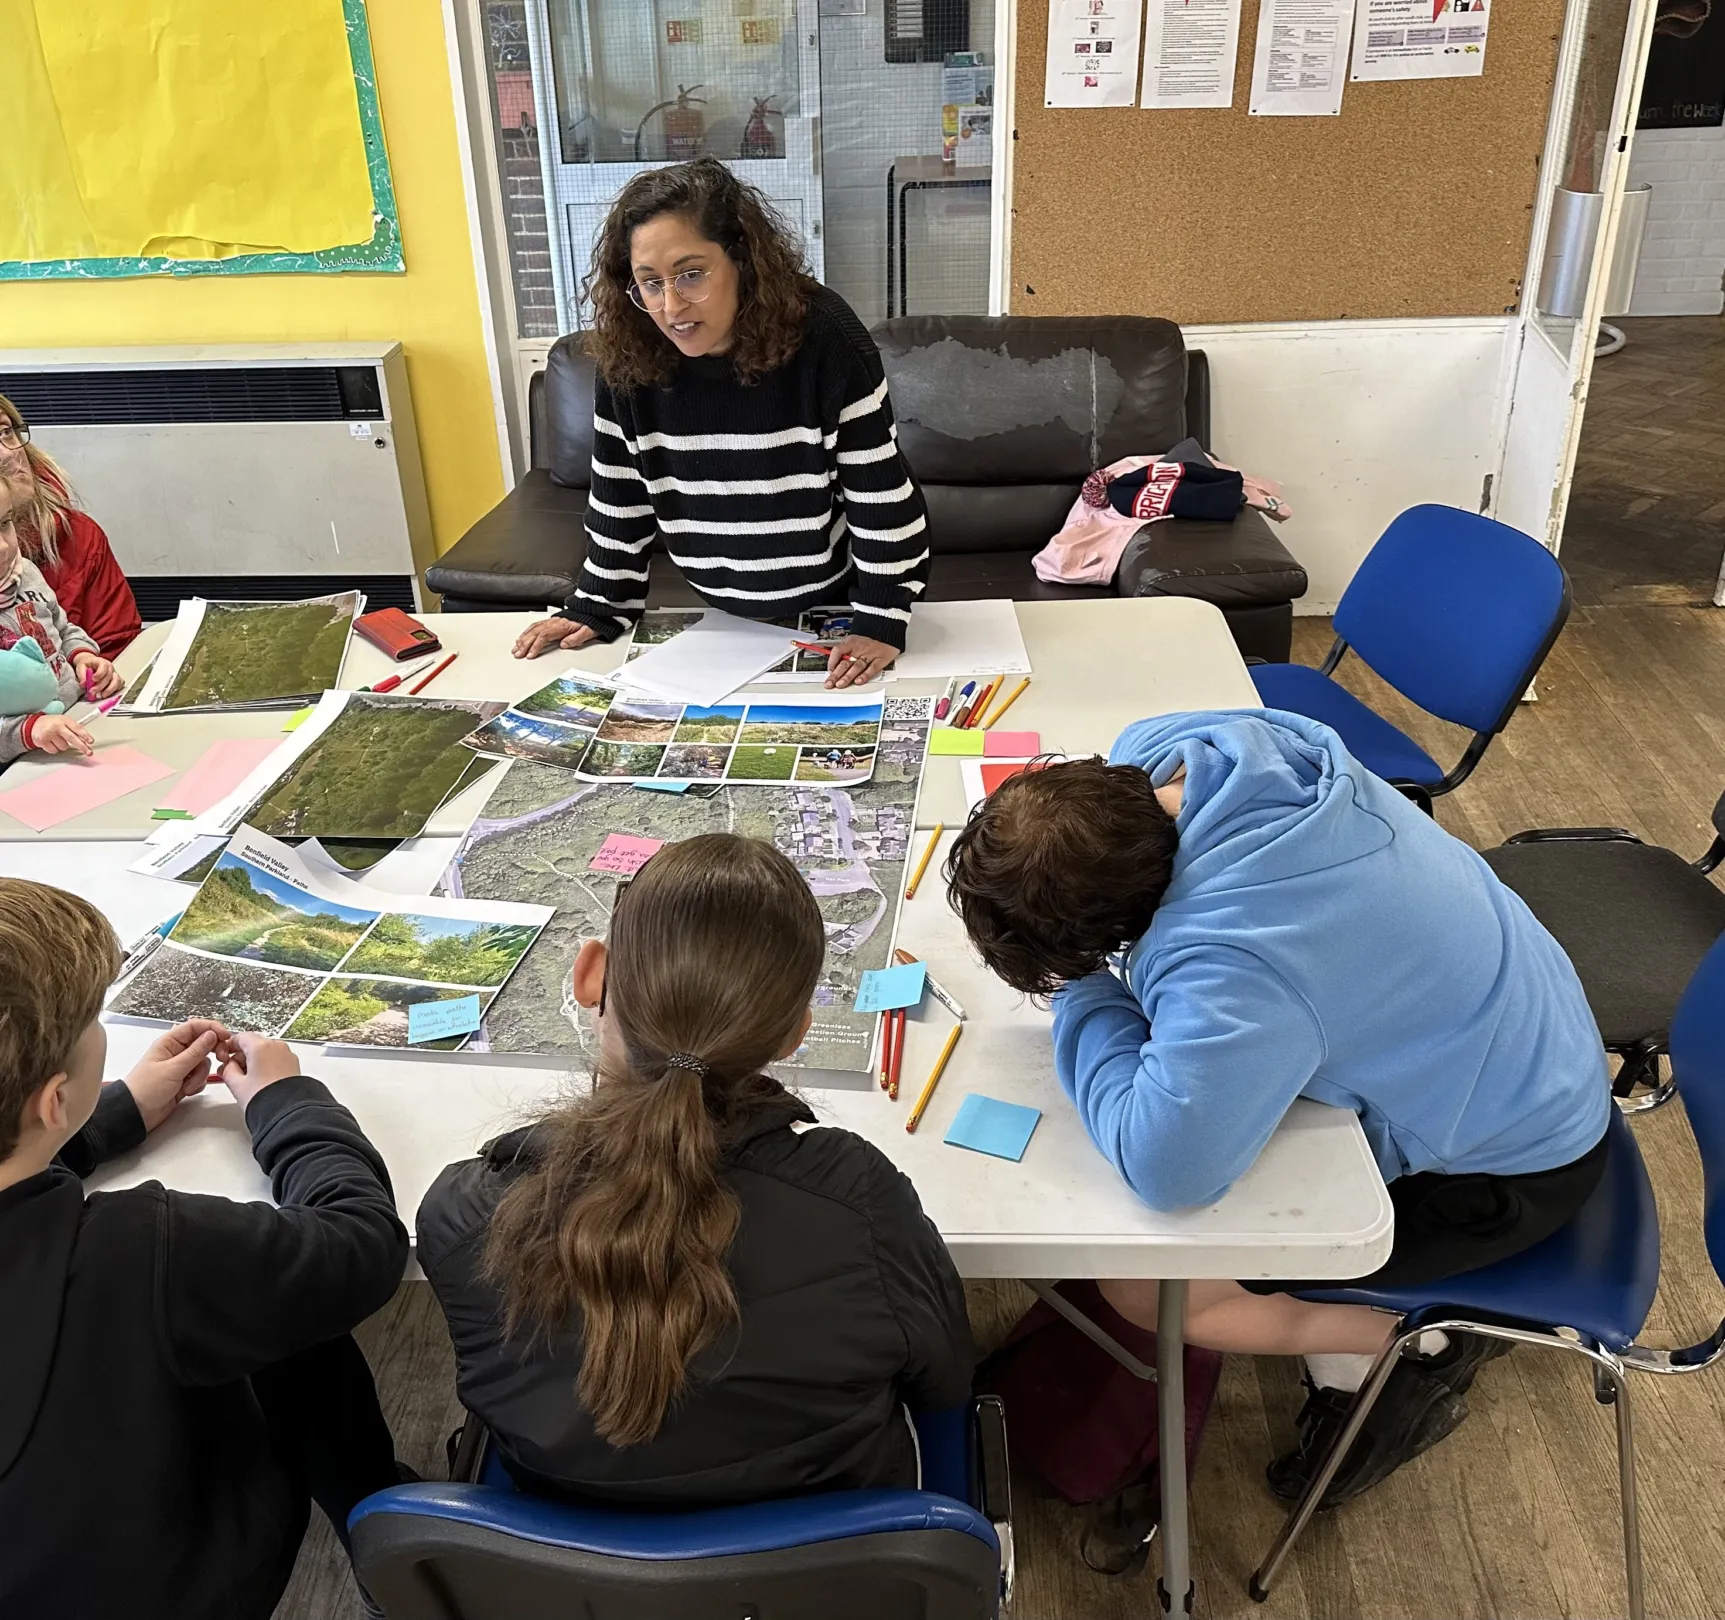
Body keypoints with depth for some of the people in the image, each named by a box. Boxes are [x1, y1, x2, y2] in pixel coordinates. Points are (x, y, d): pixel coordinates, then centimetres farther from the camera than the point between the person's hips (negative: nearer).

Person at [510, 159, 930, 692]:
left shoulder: (823, 338, -26)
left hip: (834, 606, -3)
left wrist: (881, 622, -21)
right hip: (722, 616, 3)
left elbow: (881, 494, -21)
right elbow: (619, 499, -2)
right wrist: (598, 609, 0)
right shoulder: (628, 357, -15)